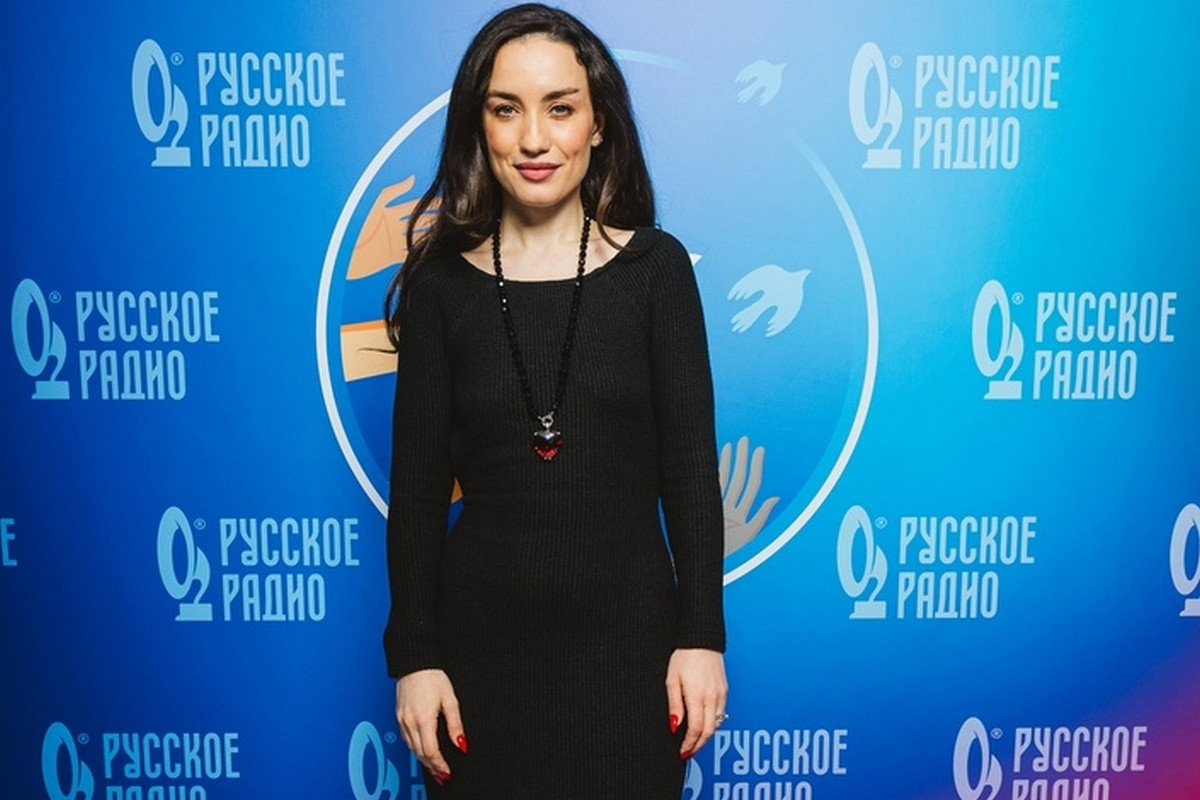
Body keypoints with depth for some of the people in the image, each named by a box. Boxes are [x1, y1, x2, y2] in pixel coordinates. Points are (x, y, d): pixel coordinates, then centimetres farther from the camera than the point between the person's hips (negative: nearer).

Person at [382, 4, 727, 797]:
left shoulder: (655, 266, -3)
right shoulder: (441, 284, -2)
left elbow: (689, 466, -3)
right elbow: (418, 486, 0)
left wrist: (702, 634, -5)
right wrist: (413, 654, -2)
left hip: (626, 629, 0)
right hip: (481, 634, 1)